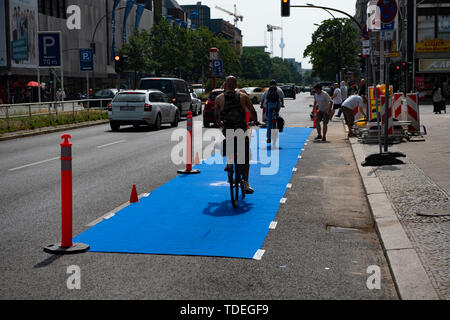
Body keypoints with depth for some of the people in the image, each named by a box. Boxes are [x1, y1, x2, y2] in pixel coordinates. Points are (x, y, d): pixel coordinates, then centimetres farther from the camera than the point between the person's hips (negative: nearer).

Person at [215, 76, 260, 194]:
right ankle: (246, 184, 7)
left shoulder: (219, 98, 1)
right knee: (245, 158, 10)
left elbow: (217, 116, 7)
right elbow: (253, 111, 4)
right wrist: (255, 122, 24)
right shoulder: (243, 97, 0)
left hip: (227, 130, 1)